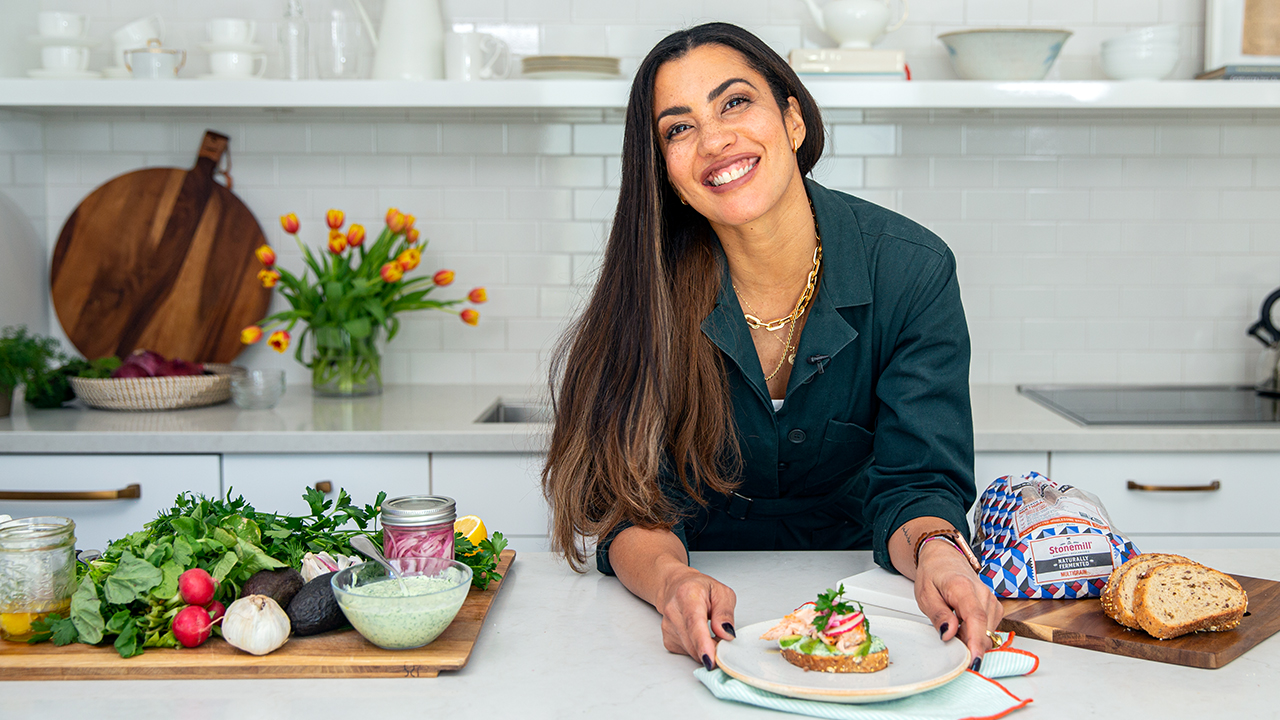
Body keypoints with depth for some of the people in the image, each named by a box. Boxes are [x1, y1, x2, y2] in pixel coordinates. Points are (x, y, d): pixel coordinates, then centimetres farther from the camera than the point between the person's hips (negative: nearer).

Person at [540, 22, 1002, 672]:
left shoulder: (909, 270, -14)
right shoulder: (654, 288, -14)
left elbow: (916, 482, -15)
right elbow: (635, 504, -18)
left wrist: (936, 553, -38)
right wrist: (672, 581, -40)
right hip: (712, 604, 1)